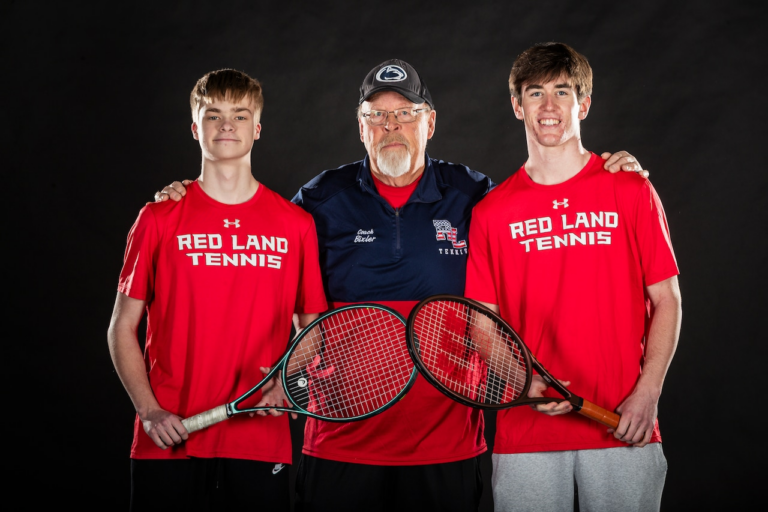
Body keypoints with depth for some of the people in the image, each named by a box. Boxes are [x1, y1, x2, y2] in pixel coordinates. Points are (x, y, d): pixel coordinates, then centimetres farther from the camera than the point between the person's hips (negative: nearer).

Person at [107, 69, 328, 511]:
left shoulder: (297, 225, 5)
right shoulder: (159, 219, 3)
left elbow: (314, 329, 11)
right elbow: (123, 329, 5)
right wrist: (149, 410, -6)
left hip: (261, 444, 1)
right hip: (169, 441, 0)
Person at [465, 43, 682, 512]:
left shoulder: (632, 191, 3)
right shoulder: (490, 212, 5)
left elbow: (666, 301, 4)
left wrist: (647, 393, -7)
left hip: (623, 430, 0)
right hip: (526, 433, 1)